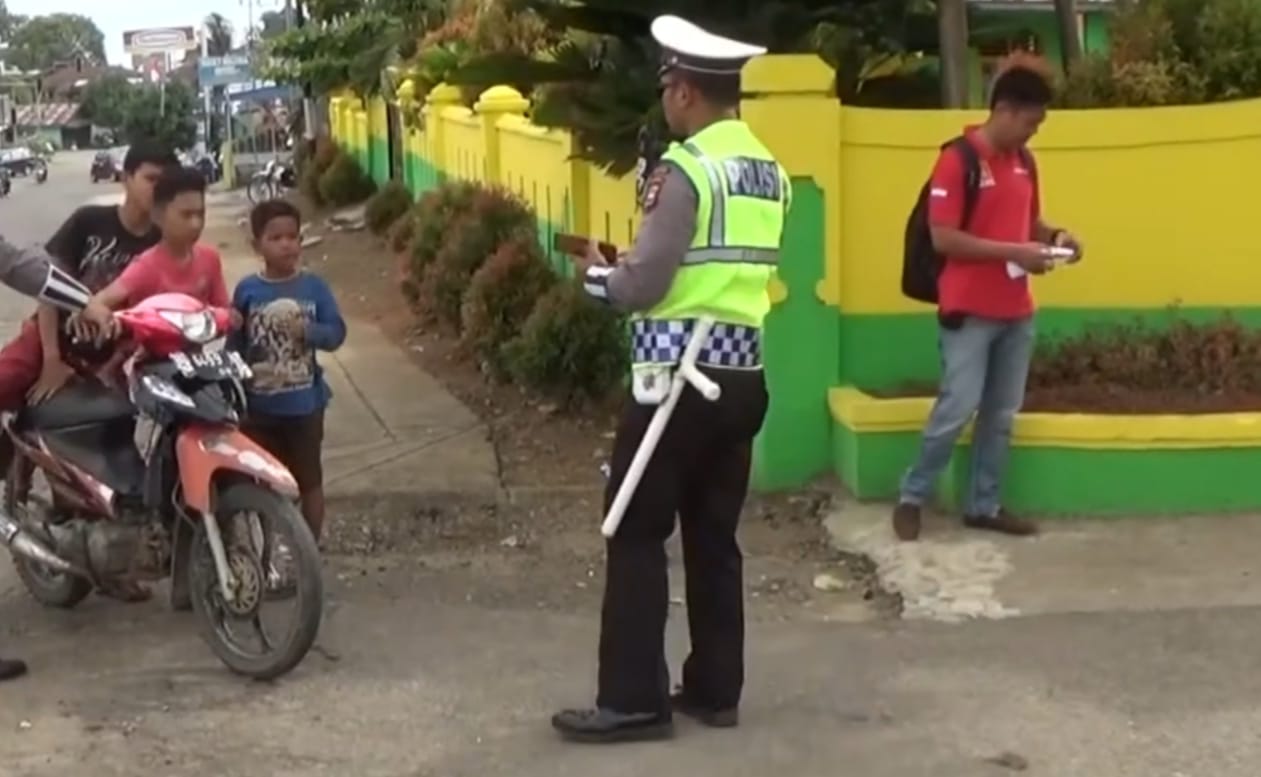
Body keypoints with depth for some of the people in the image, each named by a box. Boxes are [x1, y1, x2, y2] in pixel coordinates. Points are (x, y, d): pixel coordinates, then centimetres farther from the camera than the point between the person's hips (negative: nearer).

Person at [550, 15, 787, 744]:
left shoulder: (688, 167, -14)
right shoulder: (771, 172, 12)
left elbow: (643, 287, -16)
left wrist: (596, 273, 5)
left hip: (679, 375, -8)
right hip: (742, 374, 8)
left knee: (638, 536, 0)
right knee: (715, 535, 14)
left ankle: (634, 701, 4)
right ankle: (715, 689, 20)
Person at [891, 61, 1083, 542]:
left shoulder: (1024, 162, 10)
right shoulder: (957, 161, -13)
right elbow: (943, 239, -18)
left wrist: (1053, 236, 1)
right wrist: (1014, 252, -20)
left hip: (1016, 312, 7)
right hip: (969, 312, -7)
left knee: (1002, 414, 10)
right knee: (957, 410, -5)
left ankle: (983, 505, 20)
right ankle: (912, 498, 11)